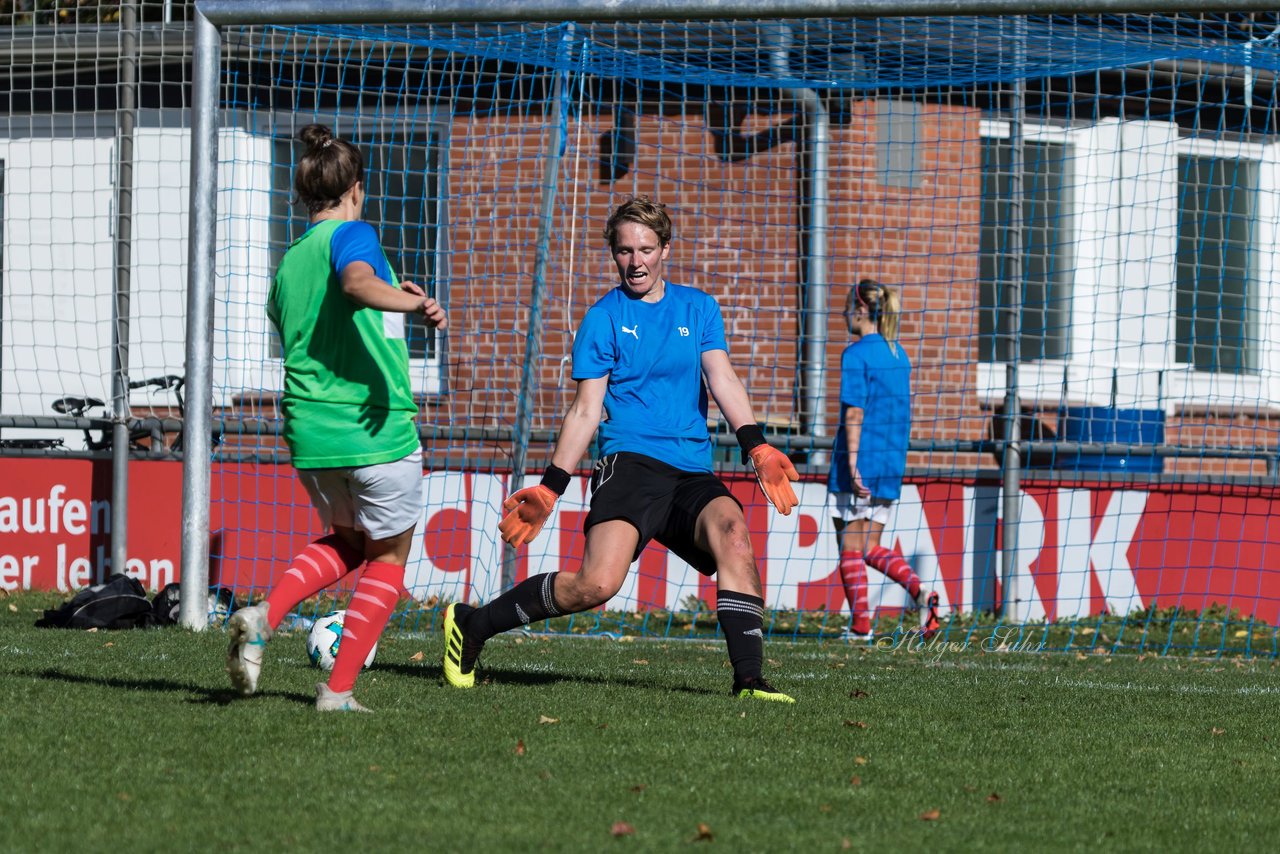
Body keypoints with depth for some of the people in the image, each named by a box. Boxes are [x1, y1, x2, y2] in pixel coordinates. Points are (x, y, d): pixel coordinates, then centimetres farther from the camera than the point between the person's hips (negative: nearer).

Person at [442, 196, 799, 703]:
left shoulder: (697, 308, 16)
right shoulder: (604, 318, 7)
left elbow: (722, 381, 5)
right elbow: (586, 410, 6)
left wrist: (756, 447, -11)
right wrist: (548, 489, -1)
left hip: (692, 473, 4)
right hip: (631, 463, -4)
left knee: (731, 529, -28)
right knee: (598, 583, -24)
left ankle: (748, 679, -28)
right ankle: (472, 626, -6)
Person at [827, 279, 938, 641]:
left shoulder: (856, 354, -10)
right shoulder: (898, 354, 13)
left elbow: (854, 412, -15)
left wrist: (852, 464, -18)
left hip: (858, 463, -7)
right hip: (891, 463, 7)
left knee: (850, 549, 2)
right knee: (871, 549, 12)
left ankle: (861, 625, -1)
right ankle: (919, 591, -10)